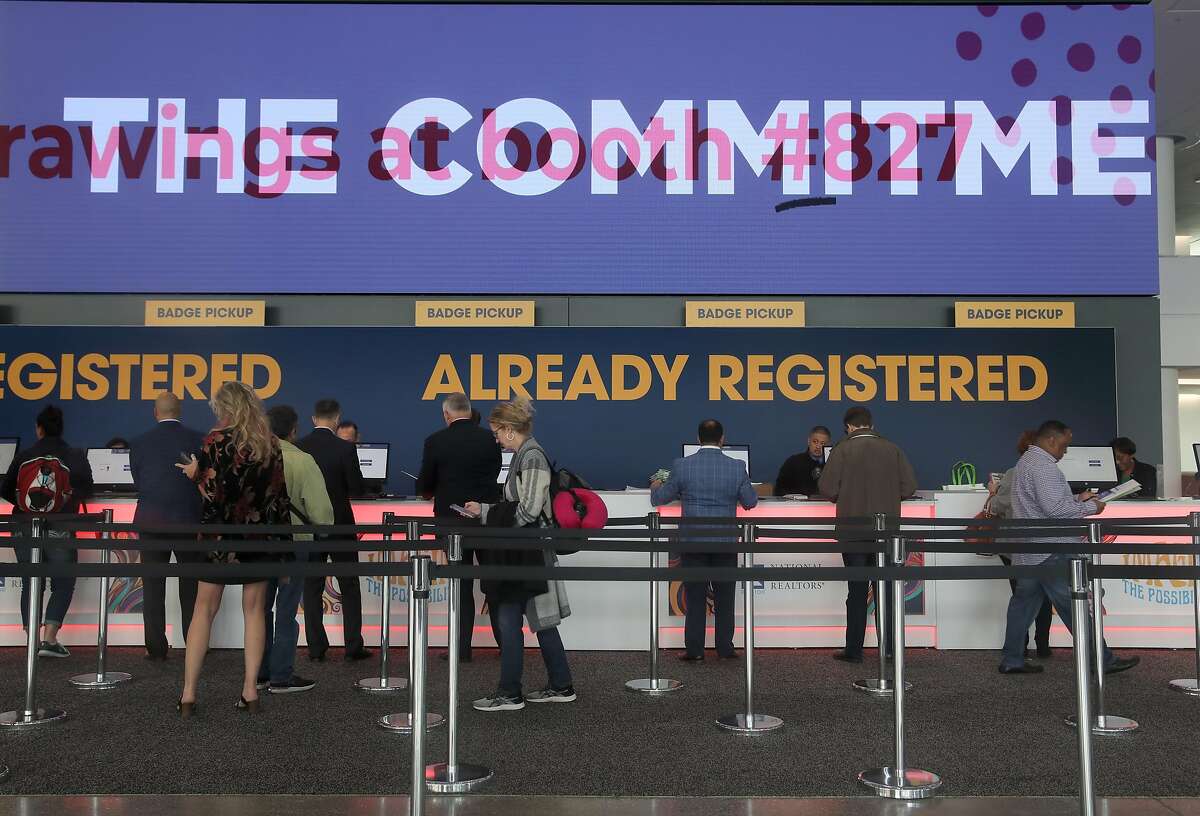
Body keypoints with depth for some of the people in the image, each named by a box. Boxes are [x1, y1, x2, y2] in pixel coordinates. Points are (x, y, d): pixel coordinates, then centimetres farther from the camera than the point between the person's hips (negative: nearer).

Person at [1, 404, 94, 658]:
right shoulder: (75, 457, -4)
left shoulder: (23, 457, 1)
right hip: (59, 532, -2)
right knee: (63, 583, 8)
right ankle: (49, 639, -3)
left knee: (30, 584, 13)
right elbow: (86, 492, -2)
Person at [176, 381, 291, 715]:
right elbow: (279, 492, 5)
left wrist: (196, 473, 3)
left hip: (223, 536, -3)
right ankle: (251, 690, 10)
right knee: (254, 610, 10)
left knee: (204, 611, 6)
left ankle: (188, 694, 7)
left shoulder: (217, 439, -9)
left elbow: (213, 492, -16)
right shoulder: (271, 443, 4)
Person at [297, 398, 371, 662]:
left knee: (312, 588, 9)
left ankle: (316, 648, 10)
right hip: (340, 524, -2)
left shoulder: (296, 448, -4)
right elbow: (357, 489, -12)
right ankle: (353, 647, 9)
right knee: (349, 587, 8)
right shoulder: (345, 448, -13)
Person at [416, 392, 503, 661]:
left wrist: (435, 491, 21)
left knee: (461, 585, 7)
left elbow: (423, 487, -1)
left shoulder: (436, 441, -8)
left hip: (452, 520, -2)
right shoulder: (490, 439, -2)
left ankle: (462, 648, 10)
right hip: (487, 518, 2)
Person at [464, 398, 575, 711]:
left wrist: (490, 516, -7)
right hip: (524, 551, 10)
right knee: (541, 619, 14)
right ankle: (561, 686, 22)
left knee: (508, 618, -2)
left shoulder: (532, 456, -16)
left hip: (527, 552, -10)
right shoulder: (525, 455, 13)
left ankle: (509, 694, 8)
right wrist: (483, 510, 15)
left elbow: (529, 509, -20)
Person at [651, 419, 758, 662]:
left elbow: (658, 499, 2)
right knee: (724, 598, 12)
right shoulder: (737, 467, -7)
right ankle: (725, 649, 18)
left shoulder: (682, 466, -8)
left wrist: (656, 486, 25)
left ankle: (694, 650, 11)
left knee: (695, 598, 8)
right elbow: (751, 502, 6)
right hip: (726, 542, 1)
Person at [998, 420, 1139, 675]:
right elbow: (1055, 508, -23)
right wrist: (1090, 507, -10)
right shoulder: (1043, 466, -16)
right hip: (1050, 550, -11)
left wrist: (1077, 499, 18)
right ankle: (1102, 660, 3)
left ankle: (1012, 660, 14)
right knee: (1074, 604, -4)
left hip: (1028, 552, 11)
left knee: (1024, 601, 11)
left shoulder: (1026, 461, 19)